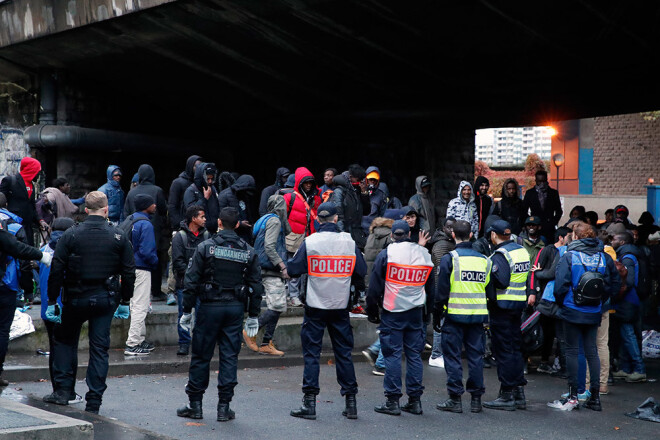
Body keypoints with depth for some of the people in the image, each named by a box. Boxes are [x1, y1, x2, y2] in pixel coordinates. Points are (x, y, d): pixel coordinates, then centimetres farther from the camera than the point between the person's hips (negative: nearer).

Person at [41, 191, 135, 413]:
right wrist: (124, 302, 12)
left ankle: (62, 390, 11)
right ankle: (94, 402, 5)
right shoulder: (119, 237, -2)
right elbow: (128, 272, 2)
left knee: (64, 340, 18)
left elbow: (56, 270, -7)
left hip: (76, 298, -1)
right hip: (106, 299, 1)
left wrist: (52, 301, -1)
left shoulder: (71, 235, -6)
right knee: (100, 348, 5)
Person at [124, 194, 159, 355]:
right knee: (140, 306, -5)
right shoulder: (145, 224, -17)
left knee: (137, 305, 19)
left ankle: (140, 339, 27)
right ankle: (132, 345, -5)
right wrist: (155, 262, -3)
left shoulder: (129, 220, 11)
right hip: (141, 269, -9)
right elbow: (146, 251, -23)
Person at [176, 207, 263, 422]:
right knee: (229, 356, 6)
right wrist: (253, 316, 13)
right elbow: (256, 285, 7)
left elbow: (191, 281, -6)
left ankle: (195, 404, 11)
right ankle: (224, 406, 6)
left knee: (201, 356, 6)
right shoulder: (248, 251, 4)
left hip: (210, 307, -2)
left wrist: (187, 311, 1)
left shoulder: (205, 247, -5)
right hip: (235, 308, 2)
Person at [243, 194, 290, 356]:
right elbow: (269, 247, -20)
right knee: (278, 307, -13)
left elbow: (287, 231, 30)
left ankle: (266, 344, 9)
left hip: (272, 271, 10)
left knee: (275, 307, 9)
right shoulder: (274, 221, -11)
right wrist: (282, 267, -19)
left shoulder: (268, 219, 18)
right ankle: (250, 332, -8)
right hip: (272, 272, -10)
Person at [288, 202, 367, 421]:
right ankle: (351, 402, 12)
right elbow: (361, 271, 5)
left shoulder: (310, 242, -8)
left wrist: (288, 264, 16)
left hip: (315, 306, -2)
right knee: (343, 352, 10)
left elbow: (293, 269, -5)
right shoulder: (349, 242, -2)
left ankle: (310, 403, 2)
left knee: (311, 353, 4)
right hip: (341, 306, 2)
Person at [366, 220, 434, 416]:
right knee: (414, 354, 8)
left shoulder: (386, 254, -6)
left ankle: (392, 401, 0)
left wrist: (372, 311, 5)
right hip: (416, 312, 4)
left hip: (392, 313, -4)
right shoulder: (424, 254, 6)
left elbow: (375, 286, -4)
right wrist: (427, 310, 23)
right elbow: (430, 286, 15)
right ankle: (415, 400, 11)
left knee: (392, 354, -1)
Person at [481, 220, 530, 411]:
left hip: (502, 307, -8)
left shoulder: (500, 255, -16)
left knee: (503, 350, -2)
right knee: (515, 348, 15)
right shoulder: (522, 250, 10)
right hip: (519, 305, 8)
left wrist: (487, 273, -12)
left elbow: (501, 281, -26)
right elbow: (526, 277, 13)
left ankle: (507, 395, 1)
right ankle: (519, 393, 19)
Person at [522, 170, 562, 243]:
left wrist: (553, 223, 1)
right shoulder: (529, 193, 9)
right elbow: (524, 211, 10)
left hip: (549, 229, 0)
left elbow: (559, 211, 13)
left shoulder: (554, 193, 9)